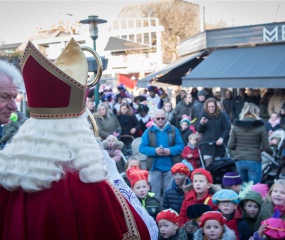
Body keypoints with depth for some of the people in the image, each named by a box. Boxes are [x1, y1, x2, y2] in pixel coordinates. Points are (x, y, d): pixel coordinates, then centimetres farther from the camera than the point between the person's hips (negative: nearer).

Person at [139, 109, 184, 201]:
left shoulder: (174, 130, 3)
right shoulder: (148, 131, 1)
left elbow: (180, 145, 1)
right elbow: (142, 147, -3)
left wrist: (170, 150, -18)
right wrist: (154, 151, -20)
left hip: (170, 167, 1)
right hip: (155, 167, 0)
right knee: (155, 193, 7)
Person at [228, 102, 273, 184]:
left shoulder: (236, 126, 1)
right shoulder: (260, 126, -7)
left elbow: (230, 145, -1)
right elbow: (266, 147, -7)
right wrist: (272, 152, 14)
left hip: (239, 161, 4)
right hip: (254, 162, -3)